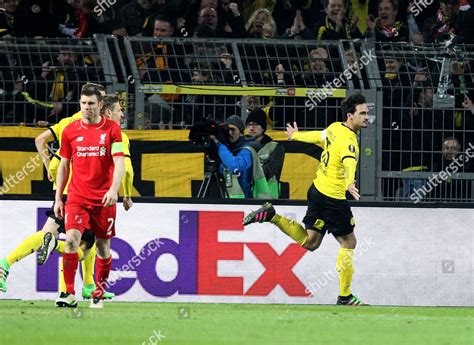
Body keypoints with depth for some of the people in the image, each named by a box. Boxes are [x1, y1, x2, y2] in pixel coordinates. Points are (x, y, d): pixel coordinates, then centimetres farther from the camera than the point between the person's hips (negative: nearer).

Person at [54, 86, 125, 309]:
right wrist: (58, 198, 9)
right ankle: (69, 294, -15)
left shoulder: (112, 129, -1)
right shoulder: (70, 131, 5)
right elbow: (63, 166, 13)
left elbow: (119, 163, -7)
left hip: (104, 199, -1)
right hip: (77, 197, 1)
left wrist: (113, 189, -22)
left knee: (103, 246, 6)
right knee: (71, 239, -18)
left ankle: (98, 294, 20)